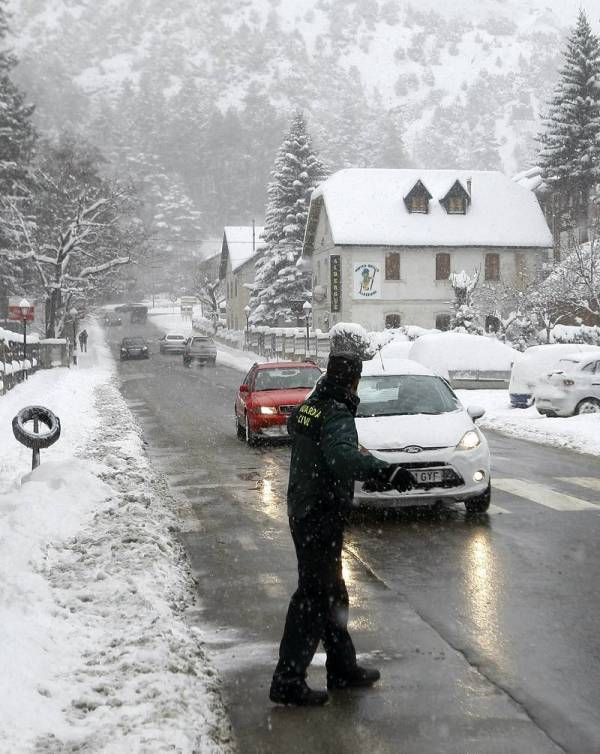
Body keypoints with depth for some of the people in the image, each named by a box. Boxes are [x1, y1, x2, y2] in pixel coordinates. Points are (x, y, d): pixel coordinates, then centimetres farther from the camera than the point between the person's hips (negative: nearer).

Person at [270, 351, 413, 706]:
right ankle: (289, 680, -2)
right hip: (322, 517, -10)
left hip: (302, 512, 10)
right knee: (315, 596, -4)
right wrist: (385, 472, -49)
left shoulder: (307, 408, 8)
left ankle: (343, 667, 31)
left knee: (331, 592, 19)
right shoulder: (337, 415, -20)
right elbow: (343, 454, -39)